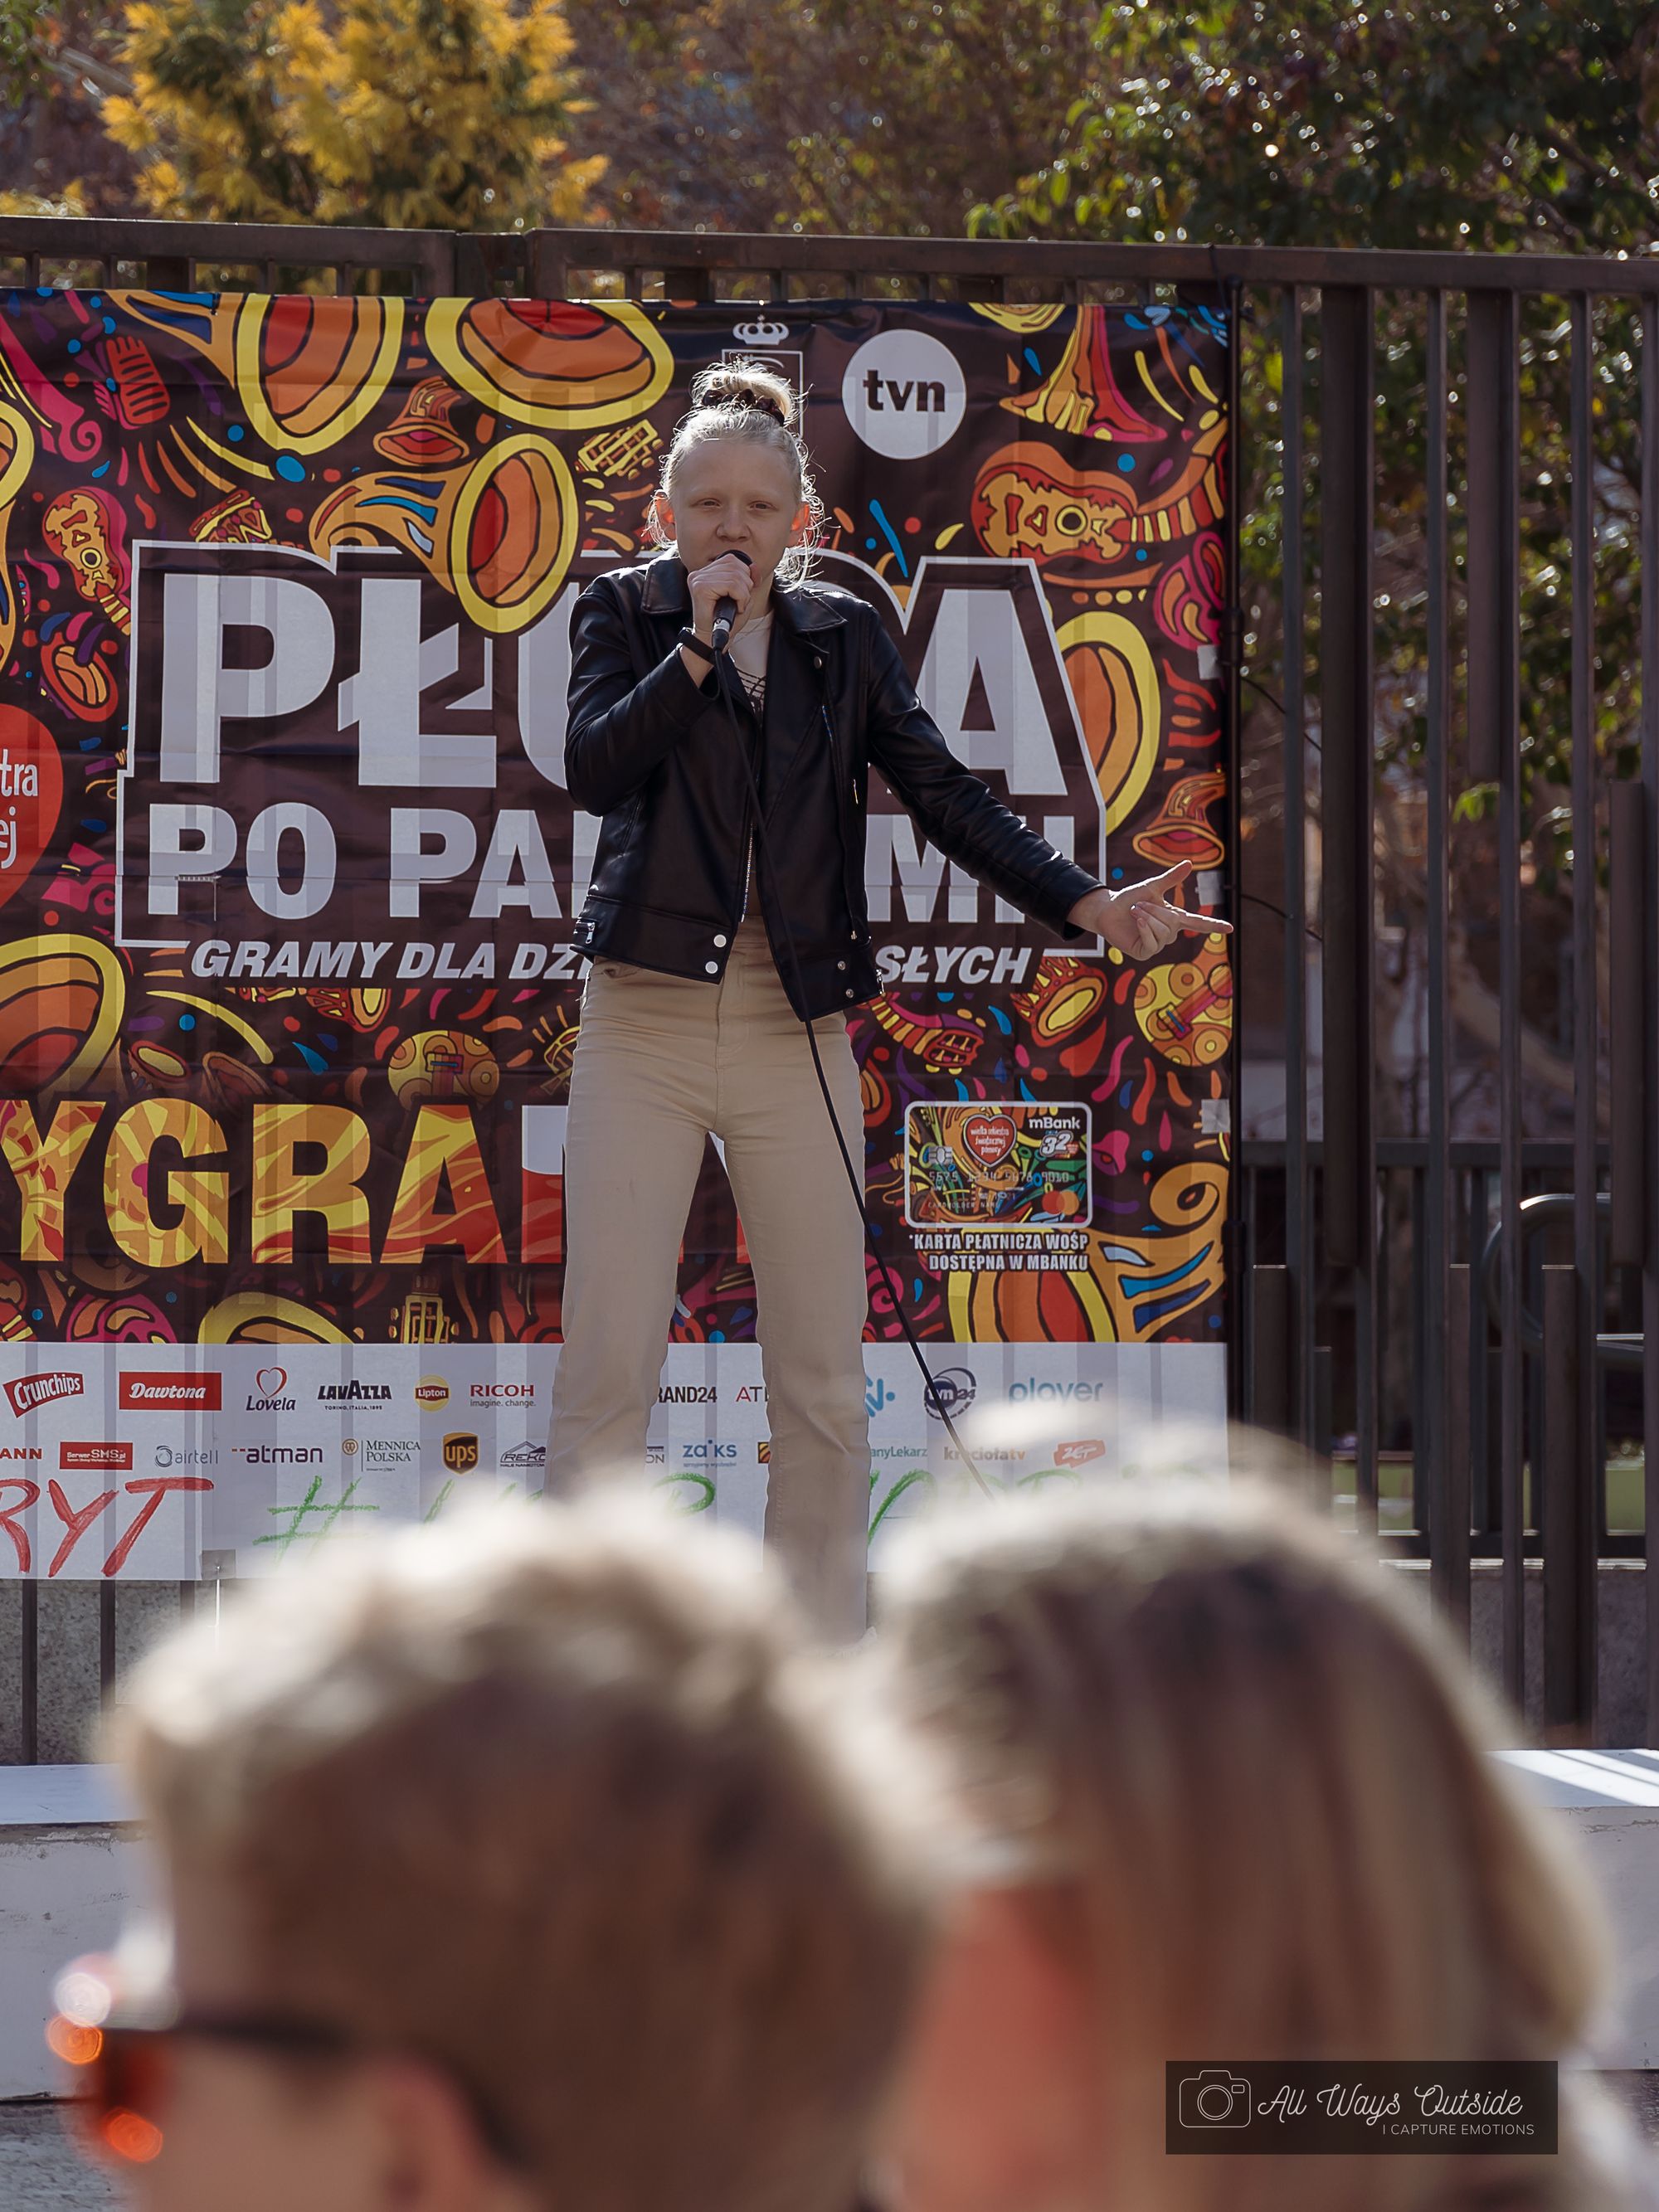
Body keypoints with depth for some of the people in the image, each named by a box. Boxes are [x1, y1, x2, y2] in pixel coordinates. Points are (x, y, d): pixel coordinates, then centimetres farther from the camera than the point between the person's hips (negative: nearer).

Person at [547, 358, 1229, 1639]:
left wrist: (1086, 905, -7)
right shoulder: (626, 613, 5)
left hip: (797, 1038, 2)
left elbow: (945, 796, 5)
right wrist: (701, 636, -13)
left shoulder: (843, 636, 11)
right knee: (607, 1371, -5)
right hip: (646, 1025, -2)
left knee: (824, 1385, 3)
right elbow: (594, 767, -12)